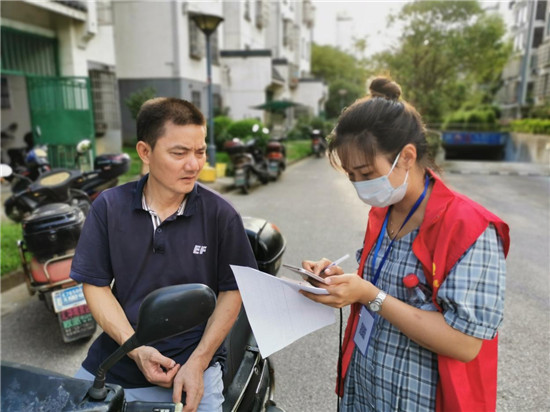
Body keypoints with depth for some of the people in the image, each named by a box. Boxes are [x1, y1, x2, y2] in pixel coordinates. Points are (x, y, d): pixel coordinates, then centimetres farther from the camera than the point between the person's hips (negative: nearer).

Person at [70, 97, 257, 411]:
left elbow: (232, 291, -5)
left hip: (192, 364, -2)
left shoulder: (220, 214, -9)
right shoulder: (109, 207, -3)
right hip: (115, 361, 2)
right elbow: (95, 285, -1)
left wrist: (197, 363, -12)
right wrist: (136, 349, -12)